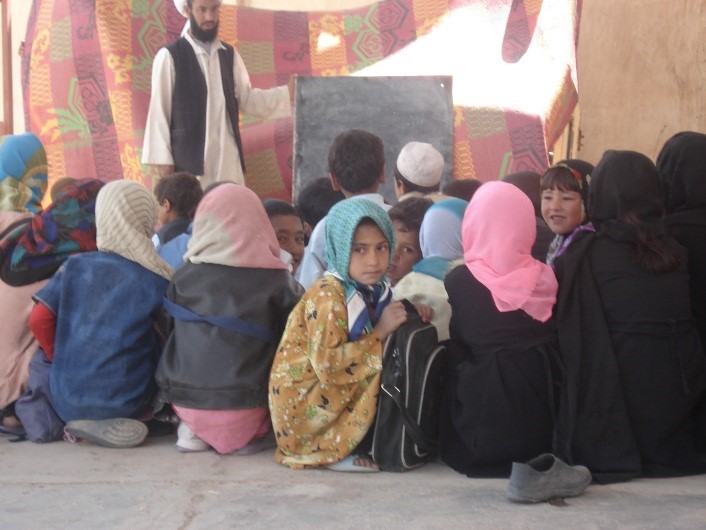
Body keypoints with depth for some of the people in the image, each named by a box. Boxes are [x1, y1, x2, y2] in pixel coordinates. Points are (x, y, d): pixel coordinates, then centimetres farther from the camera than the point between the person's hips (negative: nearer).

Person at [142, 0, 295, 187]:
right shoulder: (170, 56, -5)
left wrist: (288, 92, -3)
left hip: (227, 156, 5)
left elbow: (246, 98, 10)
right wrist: (162, 158, -8)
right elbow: (159, 109, -5)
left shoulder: (229, 54, 12)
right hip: (189, 157, -5)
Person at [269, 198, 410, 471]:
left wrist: (409, 312, -7)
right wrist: (380, 333, -23)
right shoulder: (327, 295, -20)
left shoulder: (375, 291, 4)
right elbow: (329, 367, -27)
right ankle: (348, 450, -10)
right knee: (381, 373, -20)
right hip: (303, 406, -9)